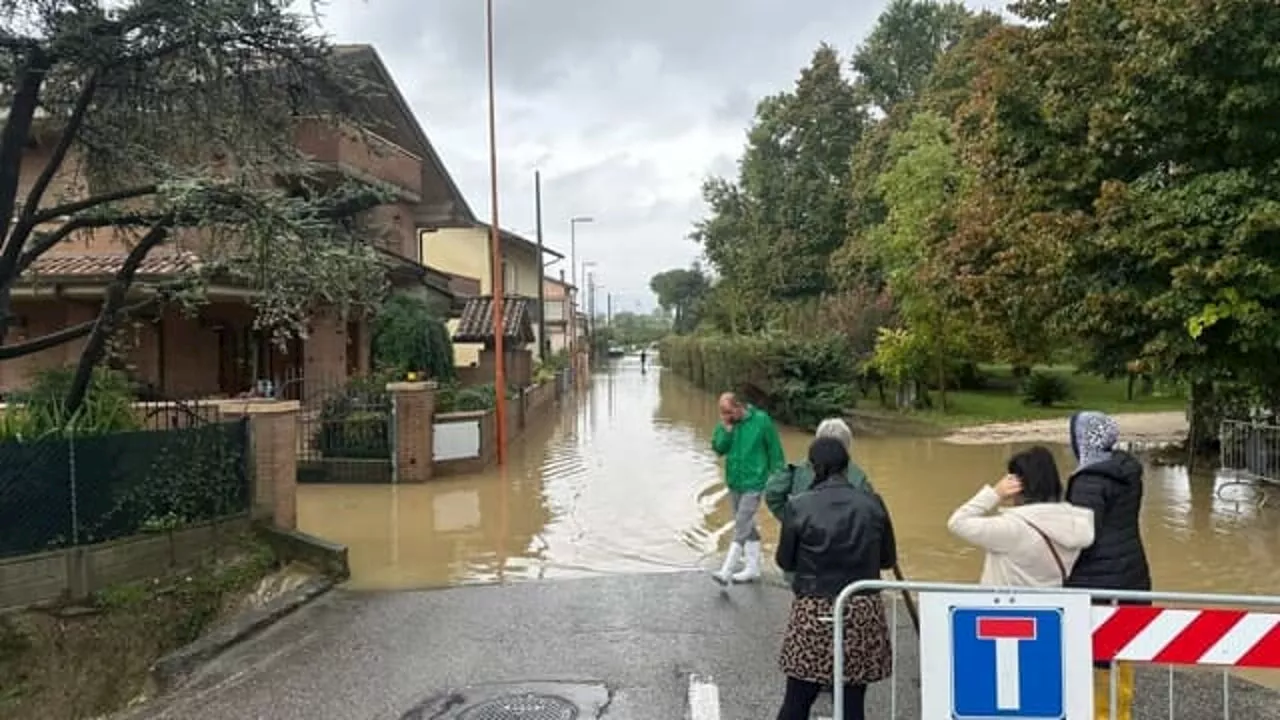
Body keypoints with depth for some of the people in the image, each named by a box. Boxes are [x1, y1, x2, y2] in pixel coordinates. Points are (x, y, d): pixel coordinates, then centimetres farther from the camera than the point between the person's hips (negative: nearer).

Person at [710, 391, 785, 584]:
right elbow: (718, 448, -4)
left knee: (741, 529, -9)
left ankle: (726, 572, -8)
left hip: (754, 483, -6)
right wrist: (726, 429, -17)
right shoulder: (725, 423, 1)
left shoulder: (761, 420, -12)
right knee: (748, 526, 16)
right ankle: (753, 568, 27)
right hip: (734, 482, 6)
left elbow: (775, 450, -6)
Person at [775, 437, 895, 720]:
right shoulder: (873, 503, -3)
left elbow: (785, 561, 1)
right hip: (863, 614, 2)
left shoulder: (798, 506, -9)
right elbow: (888, 559, 8)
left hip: (813, 614, -1)